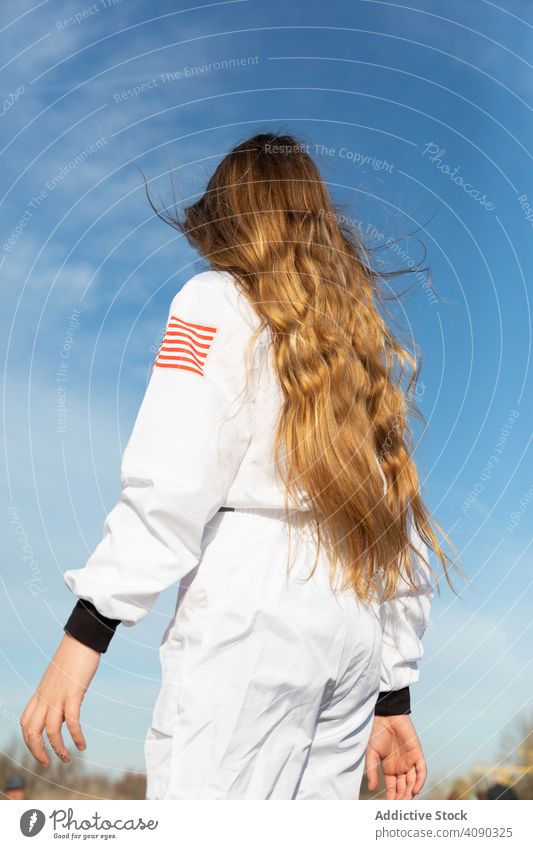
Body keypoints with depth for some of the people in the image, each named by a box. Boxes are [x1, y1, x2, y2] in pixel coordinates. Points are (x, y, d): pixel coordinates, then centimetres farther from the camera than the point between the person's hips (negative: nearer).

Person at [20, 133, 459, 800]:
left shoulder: (216, 303, 4)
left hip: (251, 617, -7)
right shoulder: (362, 335, 22)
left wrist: (82, 638, -13)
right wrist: (393, 697, 22)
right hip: (353, 628, 7)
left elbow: (172, 484, -13)